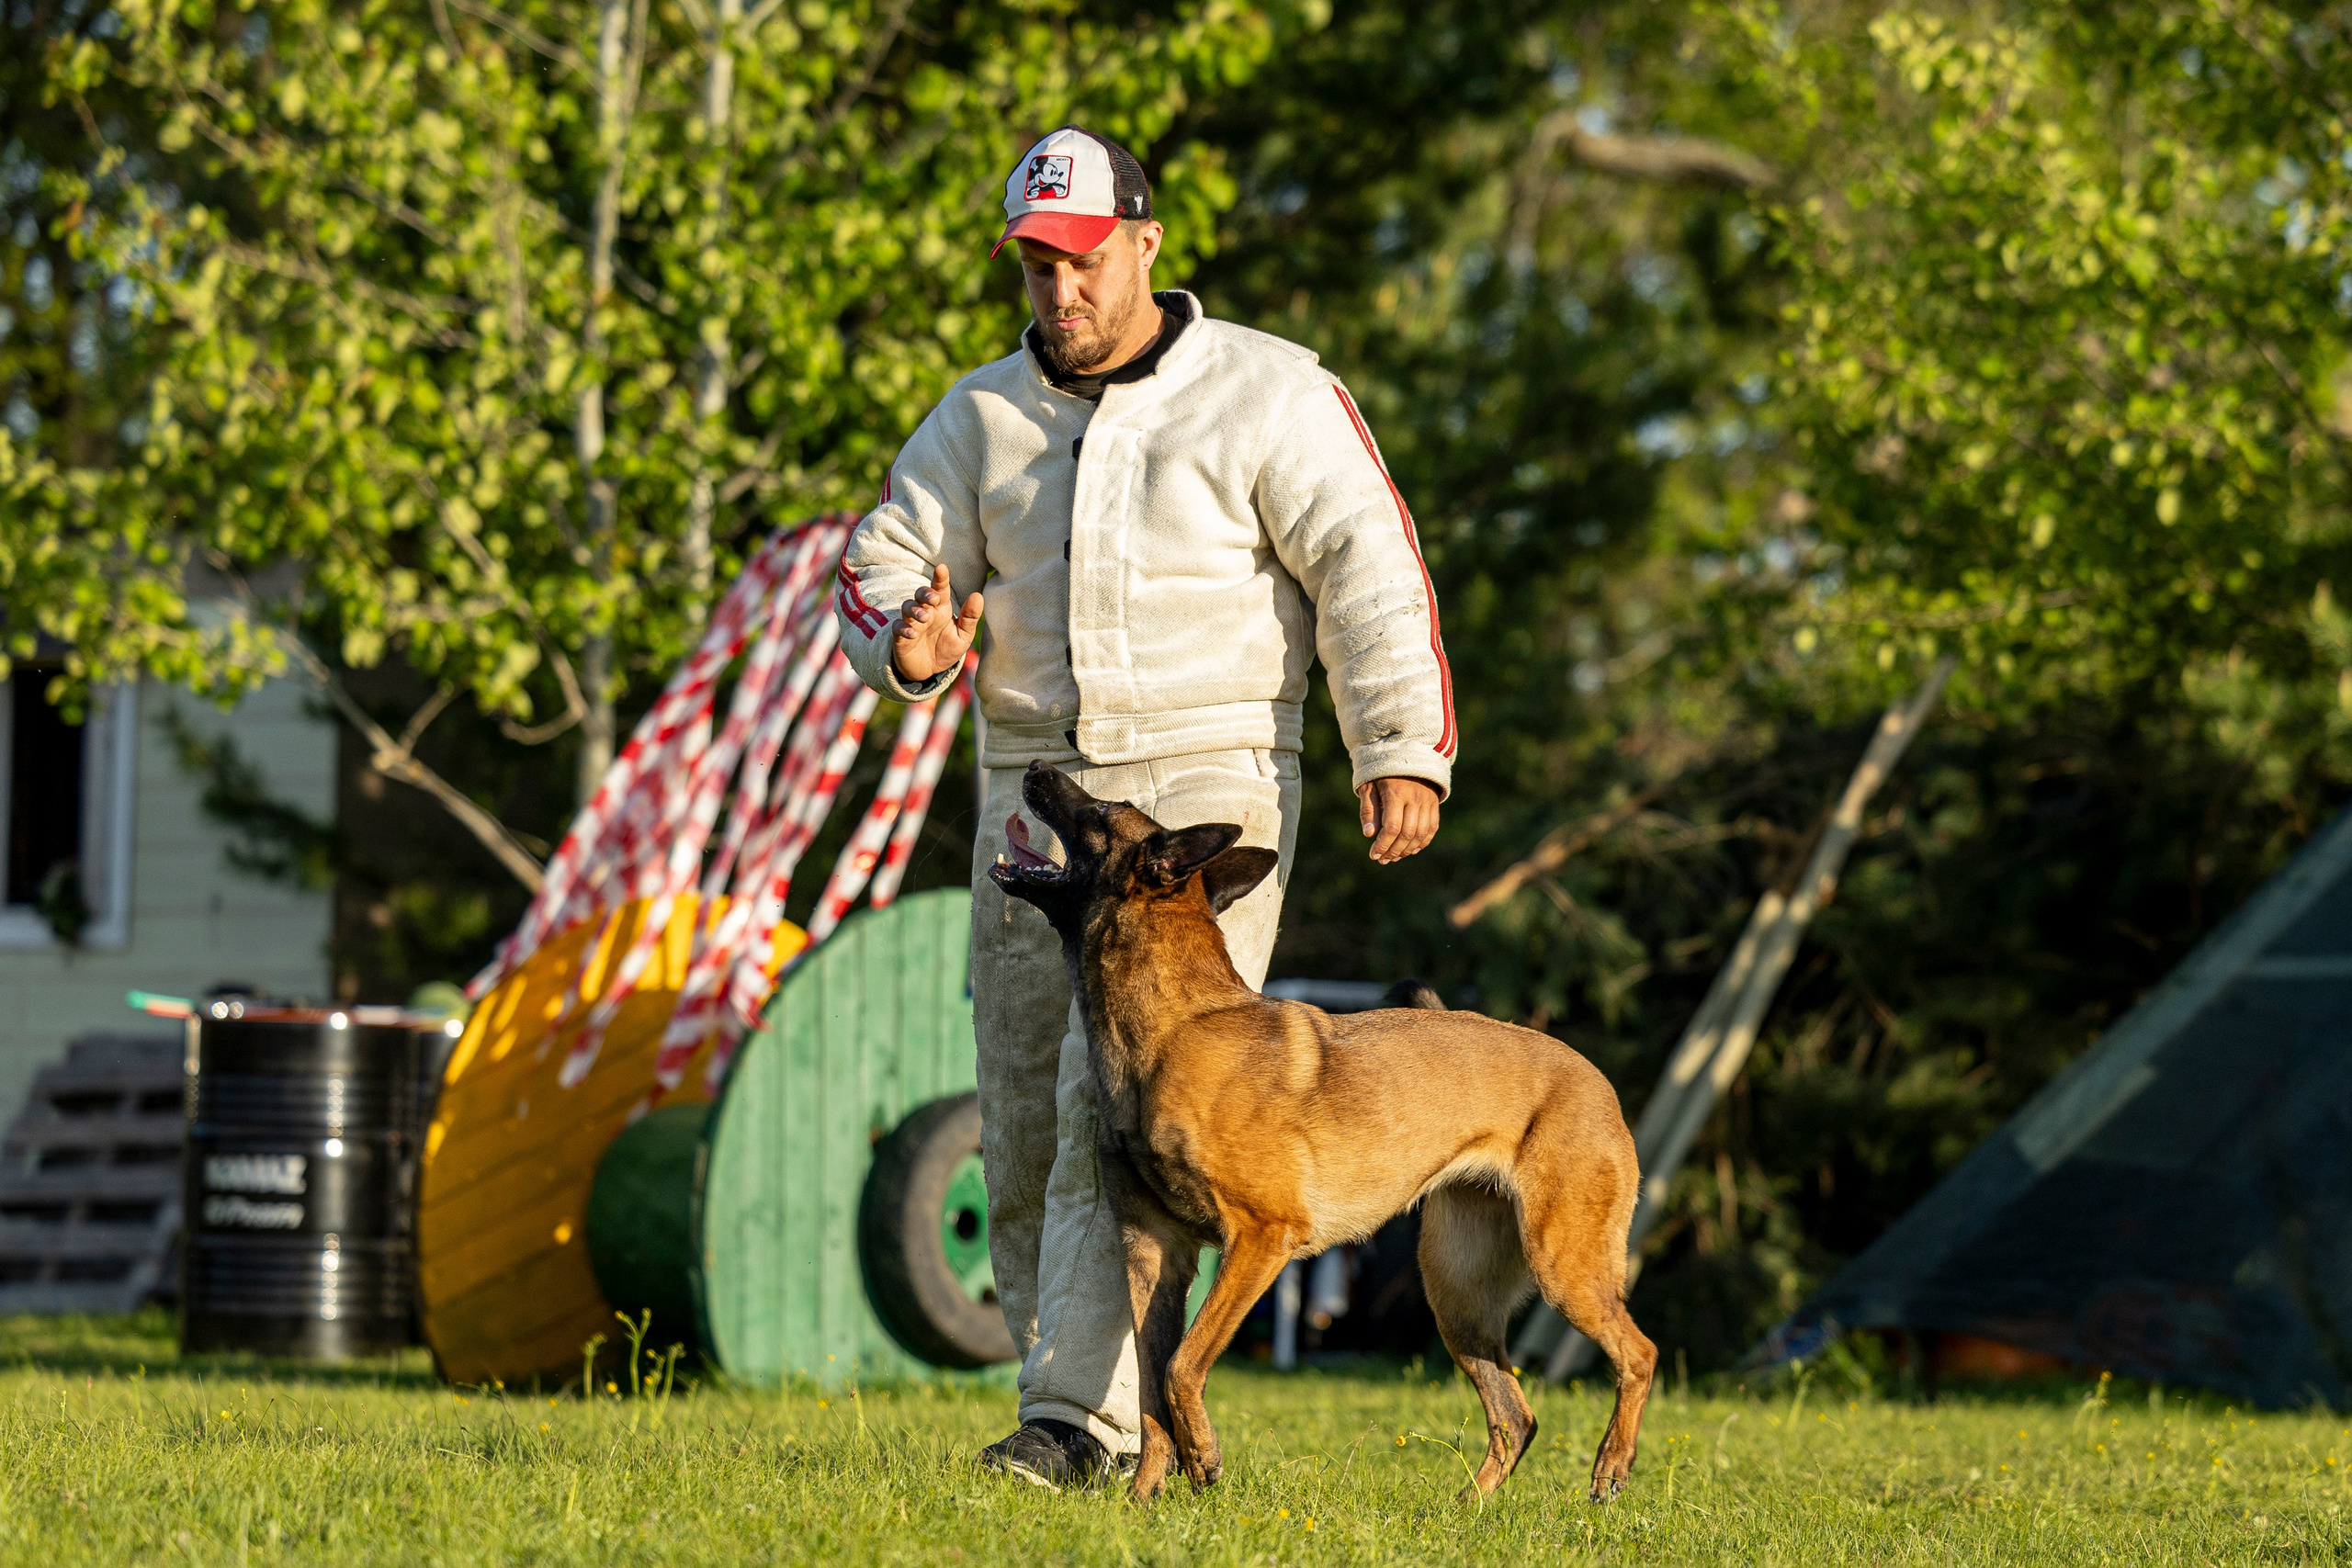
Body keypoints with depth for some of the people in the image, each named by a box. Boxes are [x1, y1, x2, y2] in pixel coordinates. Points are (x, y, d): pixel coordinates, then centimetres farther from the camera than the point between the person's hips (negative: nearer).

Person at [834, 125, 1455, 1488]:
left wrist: (1403, 751, -19)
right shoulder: (984, 416, 10)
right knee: (1028, 1128, 4)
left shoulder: (1265, 392, -3)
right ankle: (1116, 1414, 16)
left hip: (1207, 788, -5)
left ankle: (1082, 1419, -21)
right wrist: (910, 643, -18)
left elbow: (1368, 567, -9)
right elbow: (883, 570, 7)